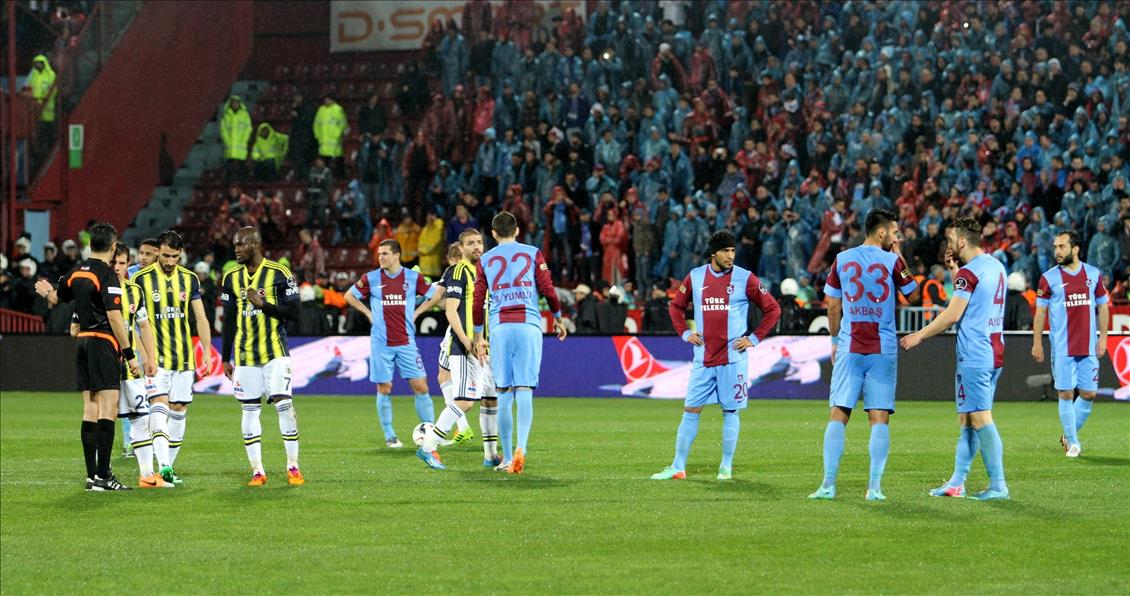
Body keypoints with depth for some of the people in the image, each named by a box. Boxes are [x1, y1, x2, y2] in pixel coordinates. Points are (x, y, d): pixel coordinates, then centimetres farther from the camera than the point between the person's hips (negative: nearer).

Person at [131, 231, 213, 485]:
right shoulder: (142, 279, -3)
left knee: (179, 411, 5)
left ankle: (169, 467, 14)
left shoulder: (190, 279, 7)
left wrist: (207, 352, 5)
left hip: (184, 357, 4)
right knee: (159, 407, -17)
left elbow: (201, 318, 11)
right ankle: (164, 466, -28)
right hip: (155, 357, -4)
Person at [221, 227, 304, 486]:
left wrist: (263, 304, -17)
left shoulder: (279, 274, -5)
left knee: (284, 404, -11)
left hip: (275, 351, -4)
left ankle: (293, 467, -1)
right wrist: (225, 358, 14)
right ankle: (257, 471, 7)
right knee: (249, 410, 2)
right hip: (244, 355, 4)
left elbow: (293, 313, -7)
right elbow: (229, 321, 14)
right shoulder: (232, 278, 9)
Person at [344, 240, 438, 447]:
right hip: (381, 343, 0)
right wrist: (368, 313, 5)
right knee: (384, 388, 1)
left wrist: (416, 312, 6)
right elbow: (349, 296, 14)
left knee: (420, 386, -4)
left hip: (406, 342, 0)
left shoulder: (413, 278, 1)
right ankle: (389, 436, 11)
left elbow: (435, 295, 13)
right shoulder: (371, 279, 1)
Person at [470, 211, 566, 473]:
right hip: (529, 325, -1)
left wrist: (478, 337, 18)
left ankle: (507, 457, 4)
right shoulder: (532, 253, 10)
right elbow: (548, 289, 5)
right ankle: (521, 448, -24)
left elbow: (478, 301, 11)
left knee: (504, 395, 4)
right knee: (524, 391, -5)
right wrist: (558, 319, 19)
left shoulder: (485, 259, 13)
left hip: (500, 327, 1)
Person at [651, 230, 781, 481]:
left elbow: (772, 309, 2)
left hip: (733, 357, -2)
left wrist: (754, 339, -3)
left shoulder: (745, 279, -3)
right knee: (690, 410, 2)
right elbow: (676, 306, 21)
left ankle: (726, 467, 11)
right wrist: (685, 333, 8)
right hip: (703, 358, 2)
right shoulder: (695, 277, 5)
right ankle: (678, 467, 6)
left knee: (730, 411, 2)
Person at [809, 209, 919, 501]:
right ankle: (875, 486, -5)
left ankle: (828, 484, -3)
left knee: (838, 415, 2)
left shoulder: (842, 259, 5)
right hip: (883, 350, -2)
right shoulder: (892, 261, -3)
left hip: (849, 349, 2)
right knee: (879, 418, 1)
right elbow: (912, 293, 12)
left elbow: (833, 307, 10)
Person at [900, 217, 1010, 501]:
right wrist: (954, 270, 23)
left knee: (980, 419, -8)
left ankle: (998, 485, -10)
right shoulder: (996, 267, 14)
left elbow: (952, 315, -14)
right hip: (994, 353, 9)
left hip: (974, 357, -9)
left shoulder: (969, 272, -13)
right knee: (966, 419, 13)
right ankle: (957, 483, 15)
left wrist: (919, 335, -4)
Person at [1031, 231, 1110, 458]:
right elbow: (1040, 311, 2)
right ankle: (1072, 442, 8)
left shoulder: (1094, 274, 6)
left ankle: (1070, 434, 22)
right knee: (1066, 394, -3)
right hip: (1062, 348, -2)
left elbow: (1103, 306, 12)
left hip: (1089, 347, 2)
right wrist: (1037, 343, -3)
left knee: (1088, 394, 2)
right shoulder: (1049, 278, 0)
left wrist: (1103, 337, 3)